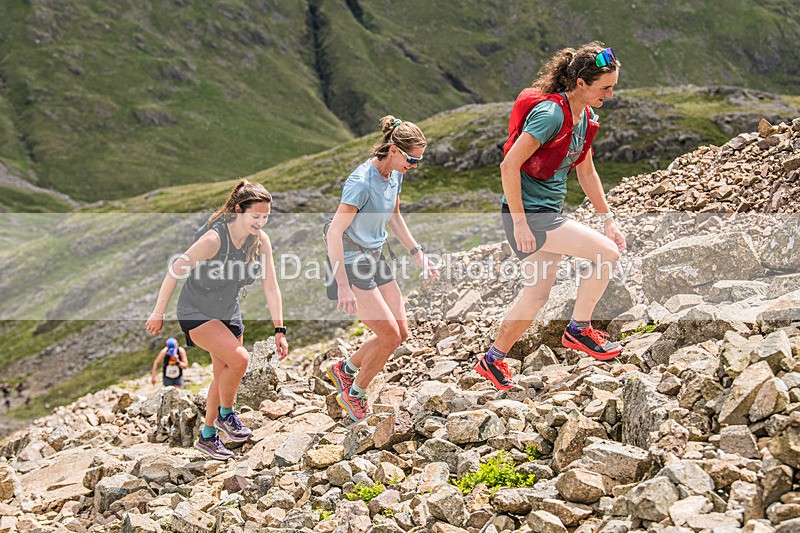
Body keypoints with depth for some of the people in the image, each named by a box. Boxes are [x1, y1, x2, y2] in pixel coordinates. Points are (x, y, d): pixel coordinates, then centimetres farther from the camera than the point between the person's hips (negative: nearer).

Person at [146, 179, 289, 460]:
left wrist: (279, 331, -9)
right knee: (239, 358, -25)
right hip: (196, 313, -7)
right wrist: (158, 314, -11)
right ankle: (225, 414, 0)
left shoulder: (261, 241, -10)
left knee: (224, 376, 13)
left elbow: (271, 287, -5)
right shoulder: (213, 239, -29)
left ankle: (208, 436, 32)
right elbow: (174, 273, -20)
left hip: (228, 313, 7)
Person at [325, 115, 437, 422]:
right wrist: (343, 286, -29)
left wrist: (419, 257, 17)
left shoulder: (395, 174, 2)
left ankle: (345, 369, 28)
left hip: (375, 259, 9)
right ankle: (355, 394, 14)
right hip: (350, 264, -9)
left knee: (400, 334, 7)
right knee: (389, 335, -8)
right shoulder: (362, 182, -25)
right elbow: (334, 233, -26)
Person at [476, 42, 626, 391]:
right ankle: (578, 330, 1)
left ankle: (493, 361, 29)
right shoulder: (551, 113, -21)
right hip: (528, 215, -10)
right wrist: (519, 223, -23)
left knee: (537, 295, 14)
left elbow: (586, 172, 19)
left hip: (549, 214, 10)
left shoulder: (585, 117, 8)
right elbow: (509, 166, -23)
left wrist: (608, 219, 17)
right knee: (607, 253, -15)